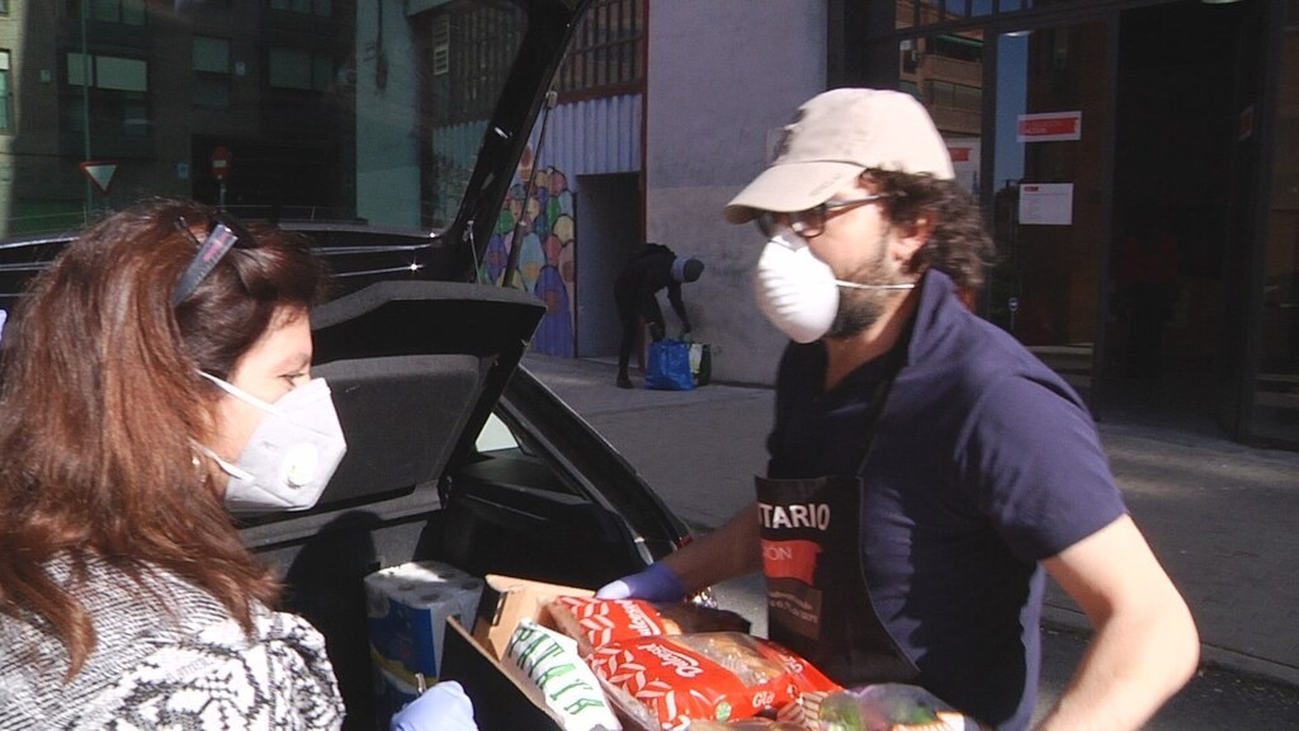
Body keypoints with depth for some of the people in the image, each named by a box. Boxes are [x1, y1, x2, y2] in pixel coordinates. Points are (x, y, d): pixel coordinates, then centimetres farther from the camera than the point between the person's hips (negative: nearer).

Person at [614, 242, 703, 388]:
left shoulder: (674, 268, -9)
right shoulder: (658, 268, -37)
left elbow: (675, 297, 3)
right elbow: (644, 295, -36)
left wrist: (685, 319, -3)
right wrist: (651, 323, -37)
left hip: (644, 291, 9)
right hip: (626, 292, -9)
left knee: (660, 329, 0)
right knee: (631, 332, -14)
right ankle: (622, 375, -8)